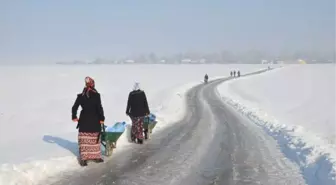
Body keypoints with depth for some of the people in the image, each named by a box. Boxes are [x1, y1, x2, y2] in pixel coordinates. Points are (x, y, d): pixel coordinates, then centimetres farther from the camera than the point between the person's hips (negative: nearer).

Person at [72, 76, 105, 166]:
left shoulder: (81, 96, 1)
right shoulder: (96, 95, -9)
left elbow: (74, 107, 2)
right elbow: (99, 107, -12)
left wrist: (74, 117, 14)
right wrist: (102, 118, -5)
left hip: (84, 119, 2)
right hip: (94, 119, -2)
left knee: (84, 140, 4)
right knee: (95, 139, 11)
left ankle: (83, 158, -1)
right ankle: (96, 156, 20)